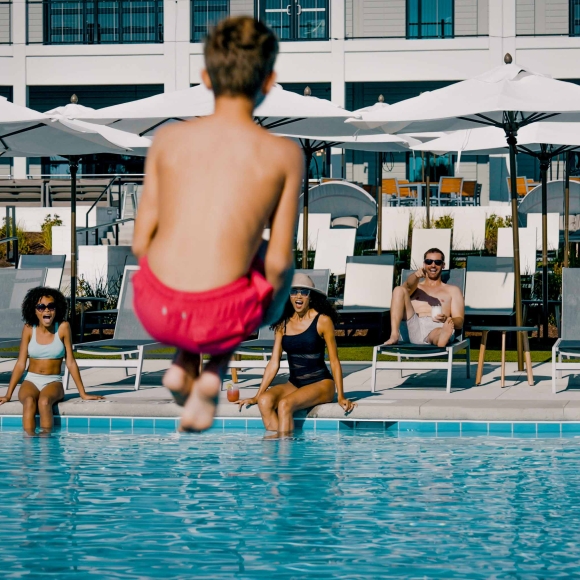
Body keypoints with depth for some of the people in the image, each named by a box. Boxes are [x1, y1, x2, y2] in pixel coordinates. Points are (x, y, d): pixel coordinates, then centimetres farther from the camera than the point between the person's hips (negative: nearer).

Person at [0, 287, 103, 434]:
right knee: (29, 402, -34)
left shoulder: (63, 327, -3)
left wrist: (83, 394, -1)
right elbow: (20, 364, 2)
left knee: (44, 402, -36)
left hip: (53, 382, -1)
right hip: (31, 380, 1)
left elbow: (70, 362, 0)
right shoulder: (29, 329, 1)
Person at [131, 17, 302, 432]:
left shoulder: (168, 140, 4)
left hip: (154, 308, 3)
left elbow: (141, 242, 6)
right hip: (220, 316, -3)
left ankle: (184, 364, 16)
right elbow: (277, 262, -3)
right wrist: (272, 299, 20)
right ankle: (216, 371, 13)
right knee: (284, 270, 33)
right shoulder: (284, 156, -3)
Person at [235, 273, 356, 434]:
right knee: (265, 401, -26)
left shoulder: (322, 321, -5)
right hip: (294, 384, 5)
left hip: (321, 383, -4)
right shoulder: (283, 323, 7)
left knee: (285, 404, -31)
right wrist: (256, 396, 1)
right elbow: (274, 363, 7)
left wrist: (341, 397, -8)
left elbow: (334, 361, -3)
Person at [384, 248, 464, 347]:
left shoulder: (452, 291, 27)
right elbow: (409, 285, 3)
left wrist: (447, 319, -13)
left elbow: (459, 322, 13)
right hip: (413, 328, 3)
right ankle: (394, 335, -30)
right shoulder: (416, 287, 32)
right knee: (399, 290, -12)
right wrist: (416, 276, -23)